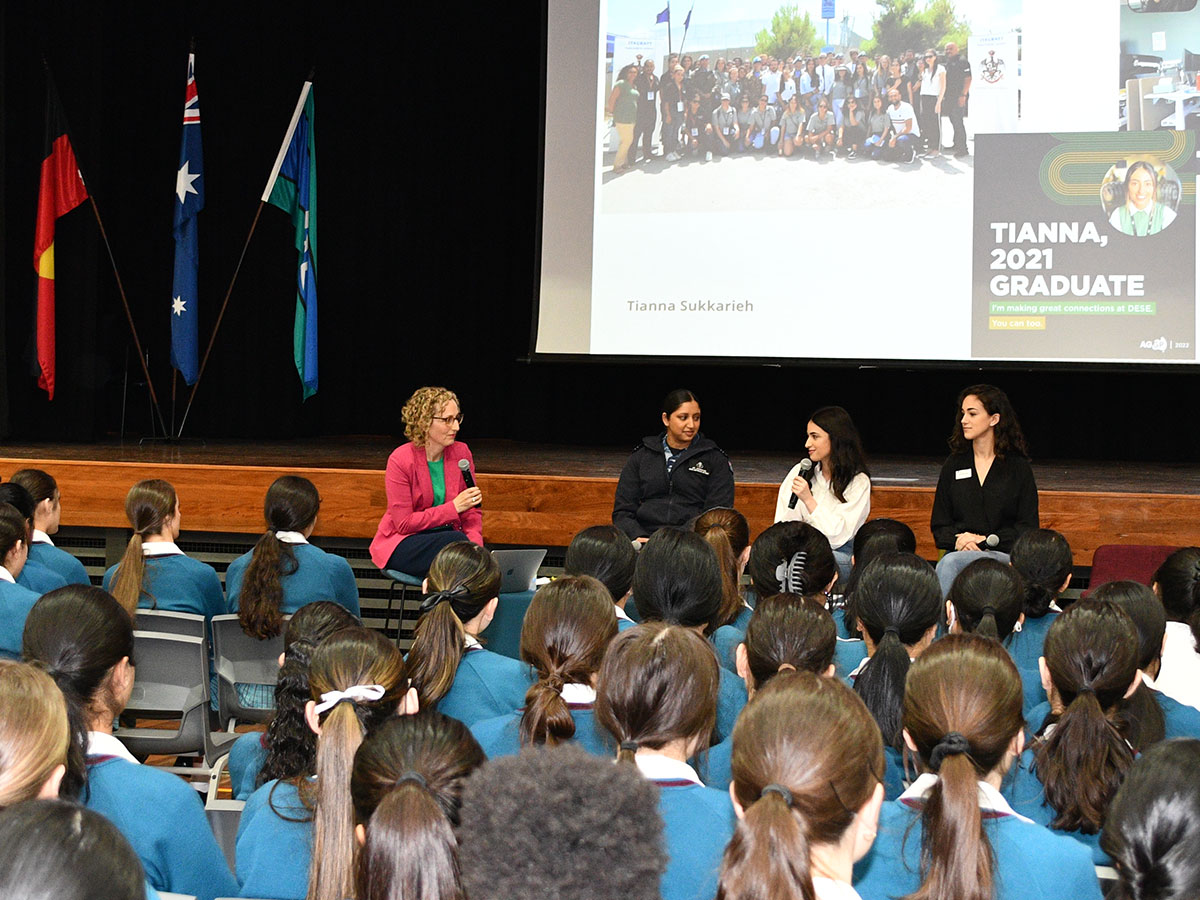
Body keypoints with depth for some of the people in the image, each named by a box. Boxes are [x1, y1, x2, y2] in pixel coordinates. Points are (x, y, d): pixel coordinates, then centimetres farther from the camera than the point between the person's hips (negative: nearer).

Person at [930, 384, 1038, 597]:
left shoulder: (1018, 467, 8)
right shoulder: (954, 464, 17)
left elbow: (1028, 527, 4)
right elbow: (939, 524, 16)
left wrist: (986, 540, -9)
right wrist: (958, 540, -7)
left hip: (1003, 556, -3)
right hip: (960, 553, 3)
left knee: (950, 563, -34)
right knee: (950, 562, -35)